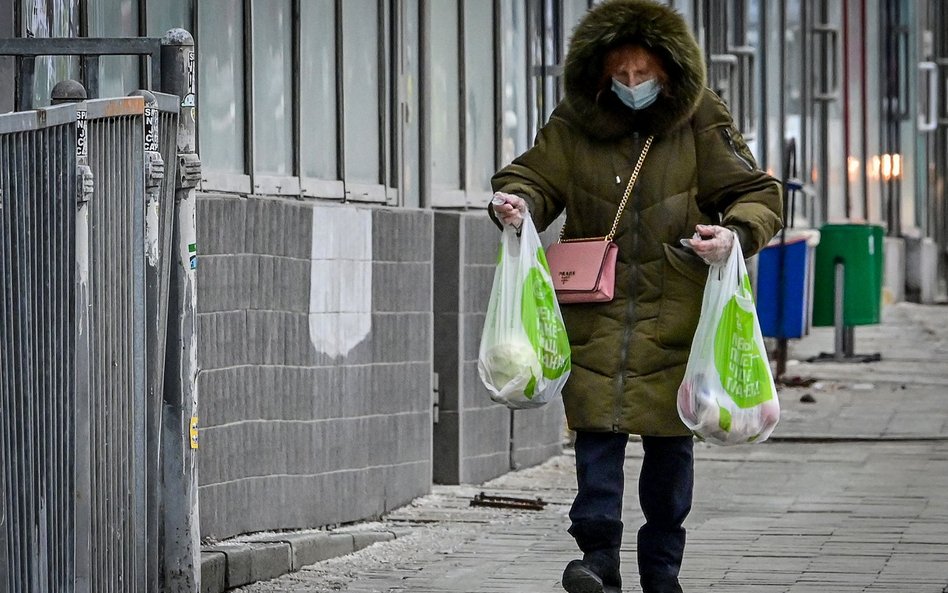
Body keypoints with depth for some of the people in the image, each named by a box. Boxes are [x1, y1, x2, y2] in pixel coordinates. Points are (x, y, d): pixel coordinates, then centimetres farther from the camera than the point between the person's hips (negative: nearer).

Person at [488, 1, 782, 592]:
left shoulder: (702, 123, -2)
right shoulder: (574, 124, 1)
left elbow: (760, 194, -1)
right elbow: (534, 177, 10)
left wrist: (736, 233, -22)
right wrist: (518, 201, -14)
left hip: (677, 310, 0)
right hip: (597, 304, 0)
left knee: (671, 435, 5)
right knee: (598, 429, -11)